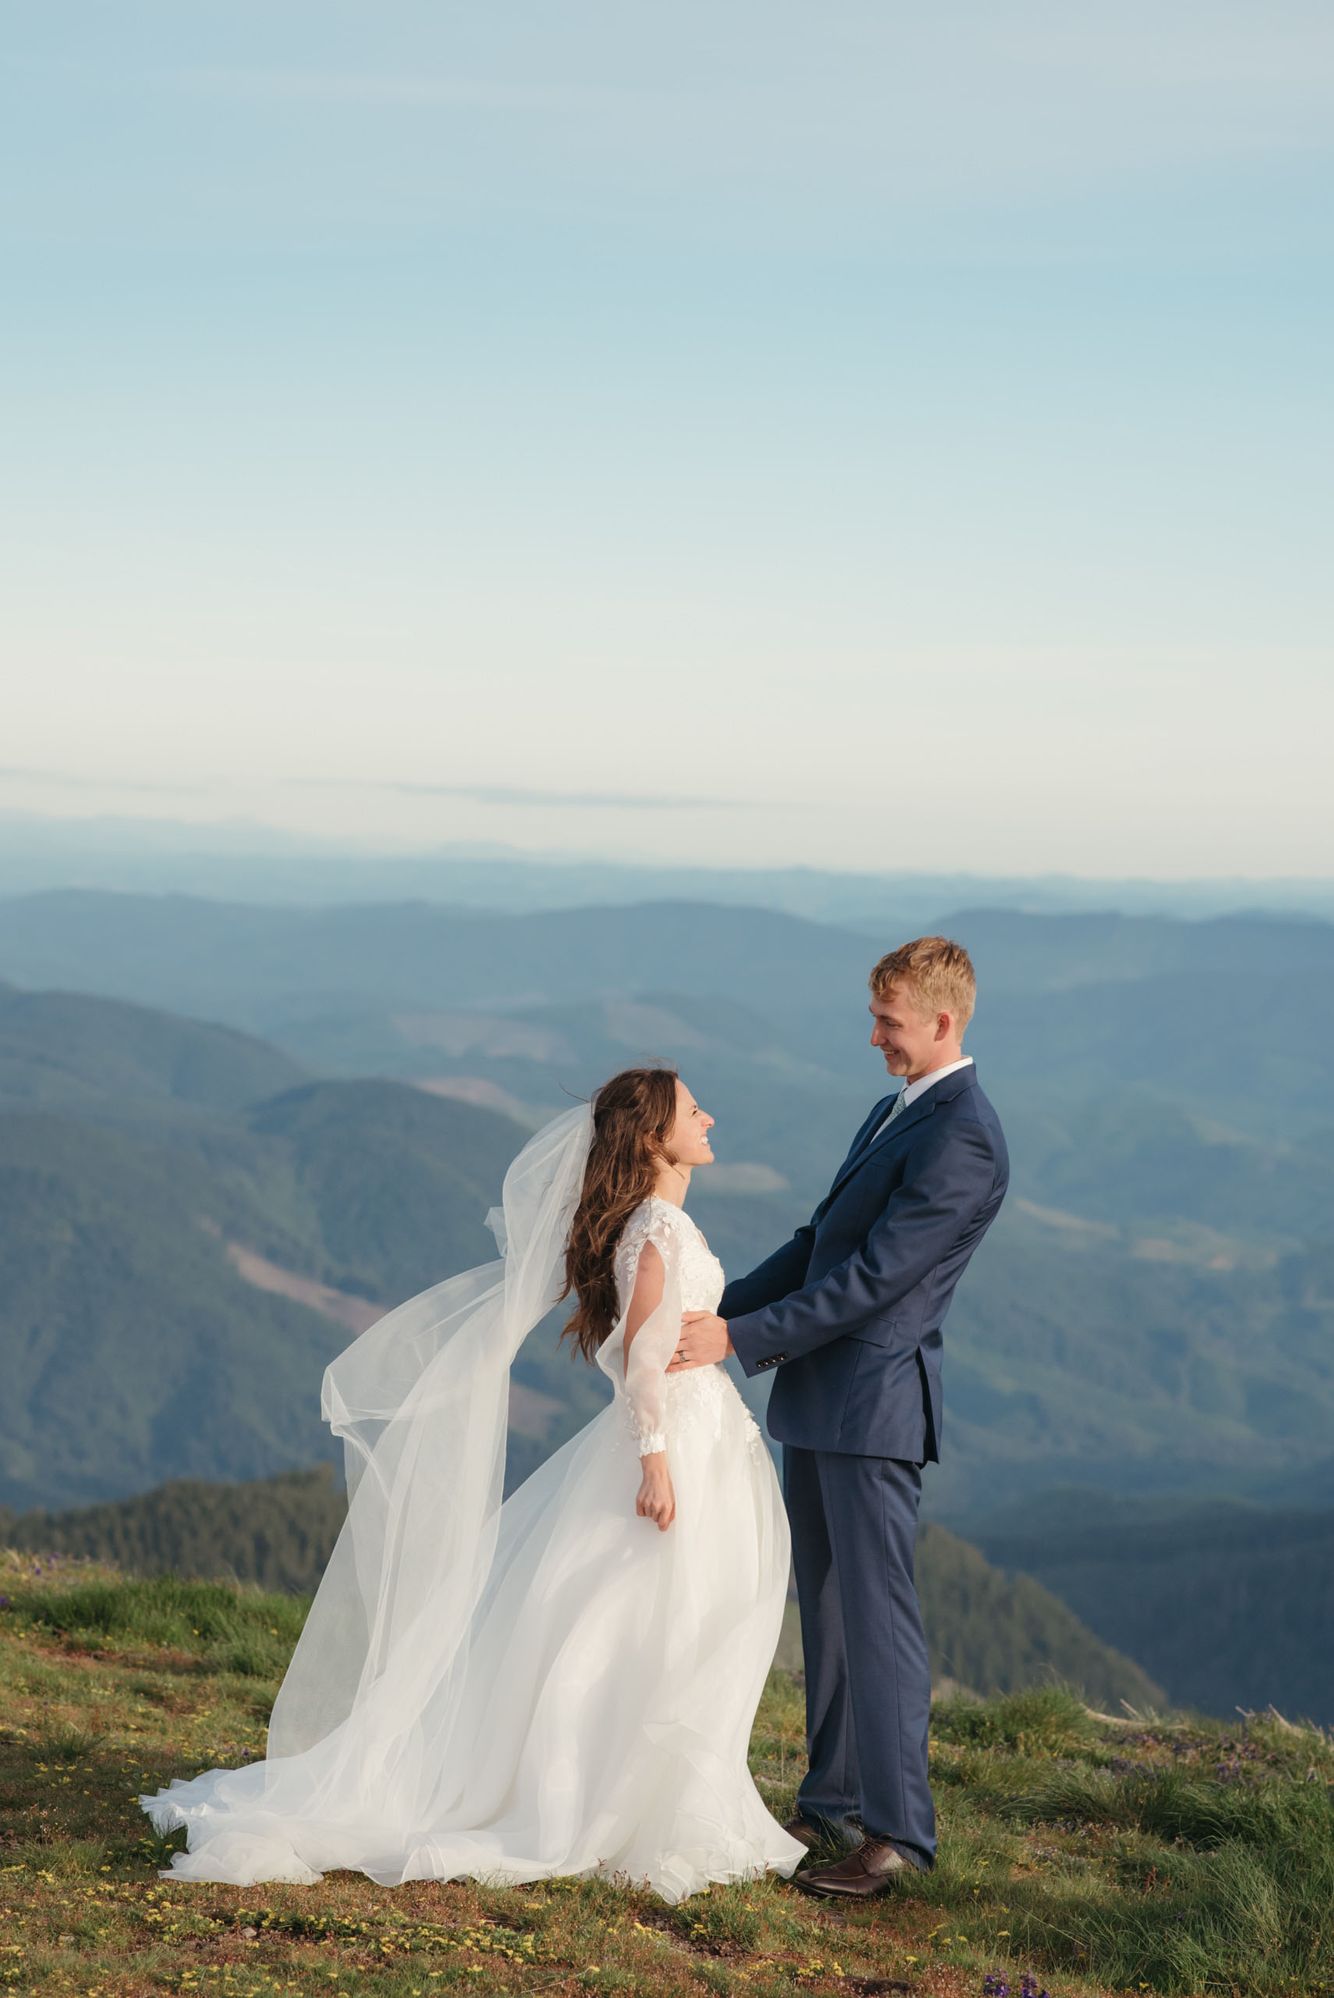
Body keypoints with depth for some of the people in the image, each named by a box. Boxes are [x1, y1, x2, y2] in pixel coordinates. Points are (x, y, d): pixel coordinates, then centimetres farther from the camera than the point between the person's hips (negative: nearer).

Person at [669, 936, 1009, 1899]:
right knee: (826, 1605, 15)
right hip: (820, 1396, 10)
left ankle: (897, 1831, 0)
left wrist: (742, 1339, -20)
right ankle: (833, 1803, 24)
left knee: (877, 1611, -6)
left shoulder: (963, 1138, -17)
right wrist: (718, 1309, 12)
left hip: (873, 1403, -10)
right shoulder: (899, 1109, 15)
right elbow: (822, 1240, 19)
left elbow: (873, 1277, -21)